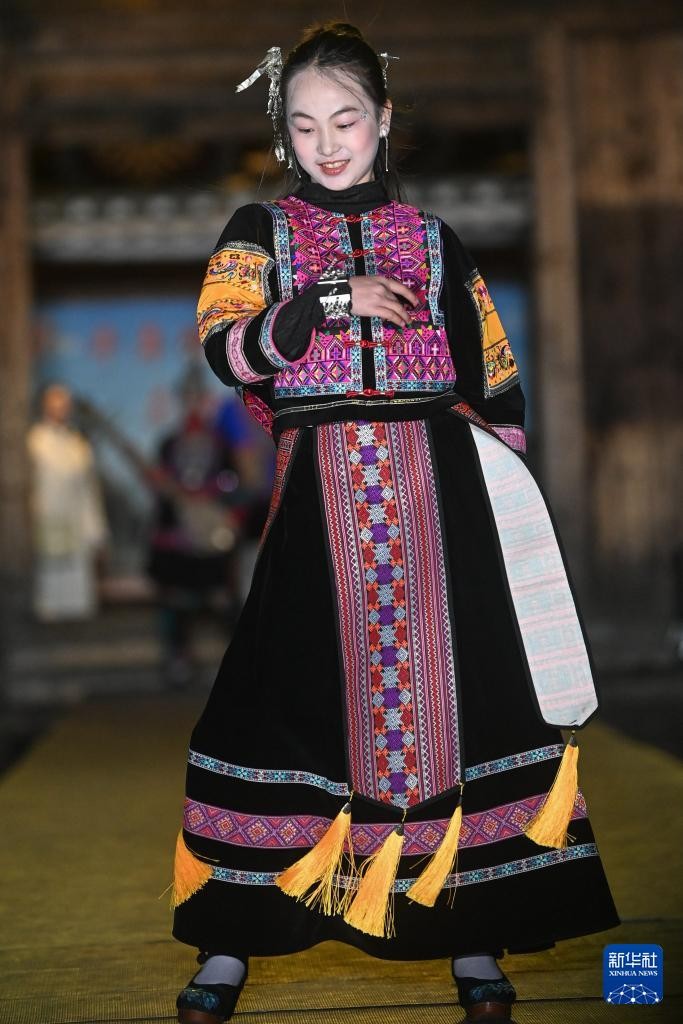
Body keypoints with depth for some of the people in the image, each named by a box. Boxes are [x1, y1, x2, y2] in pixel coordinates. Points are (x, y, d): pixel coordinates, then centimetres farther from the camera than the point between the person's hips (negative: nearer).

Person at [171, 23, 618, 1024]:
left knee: (451, 689, -3)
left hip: (437, 491, 1)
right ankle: (231, 939, 7)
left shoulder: (433, 239, 14)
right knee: (287, 698, -4)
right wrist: (334, 299, -18)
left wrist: (506, 491, 1)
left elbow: (496, 378, 13)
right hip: (320, 496, -1)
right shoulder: (260, 230, 10)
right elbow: (226, 350, -5)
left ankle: (470, 930, 8)